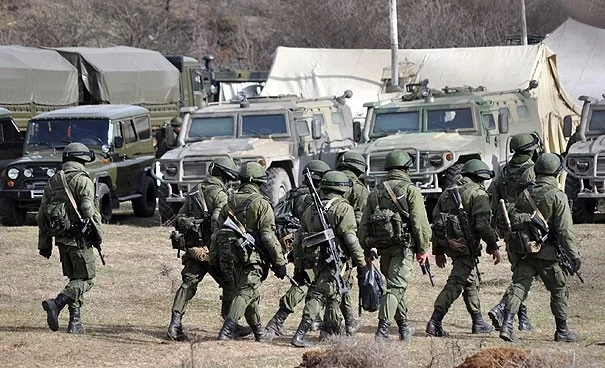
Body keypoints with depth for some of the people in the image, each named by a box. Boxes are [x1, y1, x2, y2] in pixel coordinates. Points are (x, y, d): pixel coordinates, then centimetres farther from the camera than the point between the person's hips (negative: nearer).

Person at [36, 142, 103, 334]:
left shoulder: (53, 181, 13)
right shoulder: (82, 181, -10)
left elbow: (42, 215, 14)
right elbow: (89, 211, -18)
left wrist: (44, 244, 19)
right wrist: (98, 235, -7)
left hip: (60, 238, 7)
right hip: (79, 238, -7)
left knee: (74, 278, 16)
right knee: (86, 278, -1)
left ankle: (75, 321, 13)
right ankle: (56, 303, -20)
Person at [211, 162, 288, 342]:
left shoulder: (230, 202, 11)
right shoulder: (261, 204, -9)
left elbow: (218, 232, 13)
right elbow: (269, 237, -13)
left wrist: (214, 260, 19)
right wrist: (280, 262, -8)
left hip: (228, 256, 7)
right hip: (251, 258, -7)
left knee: (251, 294, 20)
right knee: (245, 294, -8)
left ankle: (259, 332, 31)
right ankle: (226, 332, -23)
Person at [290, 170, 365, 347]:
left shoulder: (311, 209, 16)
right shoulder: (343, 208, -5)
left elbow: (299, 240, 17)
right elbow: (350, 239, -13)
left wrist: (298, 266, 21)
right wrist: (361, 262, -5)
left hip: (313, 260, 7)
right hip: (333, 260, -7)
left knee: (333, 295, 24)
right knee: (319, 296, -12)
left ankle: (331, 332, 33)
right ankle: (300, 335, -22)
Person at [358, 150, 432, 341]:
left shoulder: (376, 192, 14)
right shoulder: (410, 190, -3)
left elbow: (363, 224, 14)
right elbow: (420, 222, -10)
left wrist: (367, 251, 18)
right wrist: (423, 249, -5)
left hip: (383, 247, 6)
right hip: (403, 246, -6)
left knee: (396, 284, 19)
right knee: (396, 286, -9)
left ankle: (404, 327, 29)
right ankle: (383, 328, -22)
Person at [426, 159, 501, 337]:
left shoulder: (447, 192, 17)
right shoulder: (478, 194, -7)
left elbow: (436, 221, 17)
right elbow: (482, 224, -16)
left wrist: (438, 251, 21)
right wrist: (493, 247, -8)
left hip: (448, 243, 8)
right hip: (465, 245, -8)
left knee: (471, 281, 21)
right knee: (455, 284, -10)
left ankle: (478, 322, 28)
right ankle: (435, 322, -19)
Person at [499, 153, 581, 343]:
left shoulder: (525, 194, 8)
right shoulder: (558, 197, -10)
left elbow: (512, 221, 12)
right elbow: (564, 230, -14)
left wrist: (515, 245, 23)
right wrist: (574, 255, -10)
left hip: (523, 250, 4)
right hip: (547, 252, -4)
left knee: (519, 285, 2)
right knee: (559, 289, 11)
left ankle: (507, 325, -15)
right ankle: (562, 331, 19)